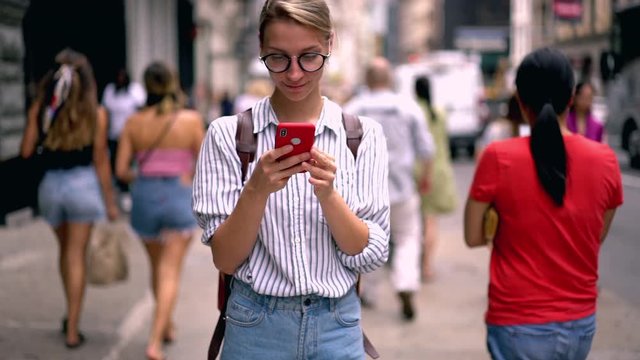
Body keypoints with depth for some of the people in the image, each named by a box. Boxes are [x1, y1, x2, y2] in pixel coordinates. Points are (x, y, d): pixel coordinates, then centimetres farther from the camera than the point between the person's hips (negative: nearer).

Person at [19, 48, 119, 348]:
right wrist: (110, 201, 3)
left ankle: (71, 317, 31)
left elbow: (26, 151, -1)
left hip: (51, 185, 2)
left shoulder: (39, 109, -3)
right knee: (76, 257, 3)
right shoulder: (95, 113, -7)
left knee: (65, 250, 23)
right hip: (83, 184, -2)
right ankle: (72, 330, 5)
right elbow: (100, 160, -5)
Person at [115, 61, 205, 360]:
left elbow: (121, 170, 0)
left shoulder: (134, 122, 0)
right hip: (179, 198, -3)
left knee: (157, 267, 23)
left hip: (144, 197, 3)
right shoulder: (191, 120, -5)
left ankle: (167, 326, 39)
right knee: (170, 273, -1)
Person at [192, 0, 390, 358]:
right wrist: (256, 190, -24)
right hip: (256, 326, -1)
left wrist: (328, 194, -22)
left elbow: (371, 255, -6)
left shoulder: (364, 134, -4)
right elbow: (225, 259, -8)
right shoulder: (227, 133, -7)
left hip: (338, 326, 1)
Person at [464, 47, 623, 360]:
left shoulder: (498, 158, -14)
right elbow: (598, 237, 8)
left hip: (519, 325, -3)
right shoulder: (605, 160, -5)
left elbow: (473, 236, -4)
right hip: (581, 323, 4)